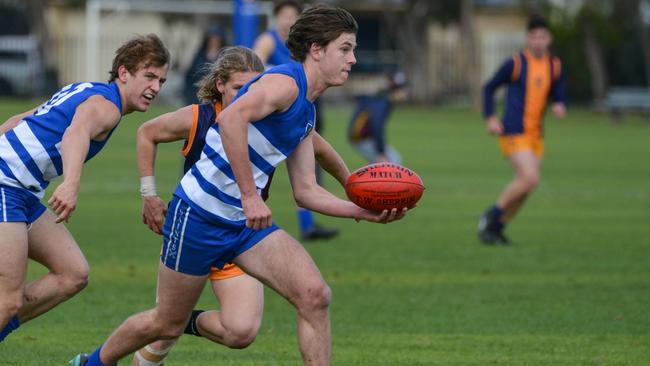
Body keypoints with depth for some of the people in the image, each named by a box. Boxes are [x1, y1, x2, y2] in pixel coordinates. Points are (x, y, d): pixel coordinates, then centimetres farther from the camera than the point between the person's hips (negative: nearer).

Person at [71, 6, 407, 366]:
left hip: (247, 223, 8)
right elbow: (232, 117, -35)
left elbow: (305, 191, 15)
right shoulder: (285, 81, -16)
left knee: (315, 296, -13)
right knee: (167, 323, 8)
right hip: (199, 215, -8)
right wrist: (250, 196, -34)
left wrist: (364, 212, 2)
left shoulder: (306, 114, 13)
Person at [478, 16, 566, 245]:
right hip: (513, 132, -6)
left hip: (535, 134, 6)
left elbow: (559, 95, 14)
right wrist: (490, 118, -8)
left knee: (525, 187, 5)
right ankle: (491, 217, -4)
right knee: (530, 178, -19)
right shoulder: (515, 64, -6)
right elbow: (489, 88, 3)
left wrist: (560, 107, -11)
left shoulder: (555, 67, 9)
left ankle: (496, 228, 19)